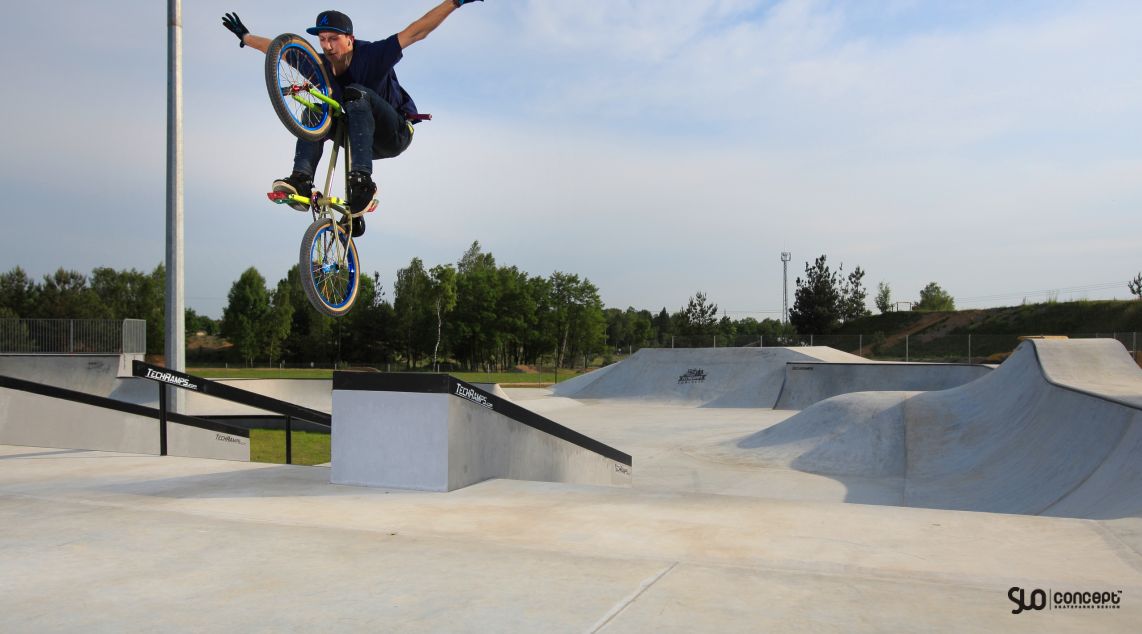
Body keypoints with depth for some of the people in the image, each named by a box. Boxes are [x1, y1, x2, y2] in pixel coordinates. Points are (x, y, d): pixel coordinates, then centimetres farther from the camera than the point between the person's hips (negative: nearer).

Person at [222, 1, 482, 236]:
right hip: (364, 138, 6)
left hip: (396, 133, -6)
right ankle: (301, 180, -30)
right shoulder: (320, 66, -5)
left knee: (356, 94, -32)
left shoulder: (371, 55, -20)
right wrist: (245, 36, 21)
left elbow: (416, 31, -25)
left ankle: (362, 182, -48)